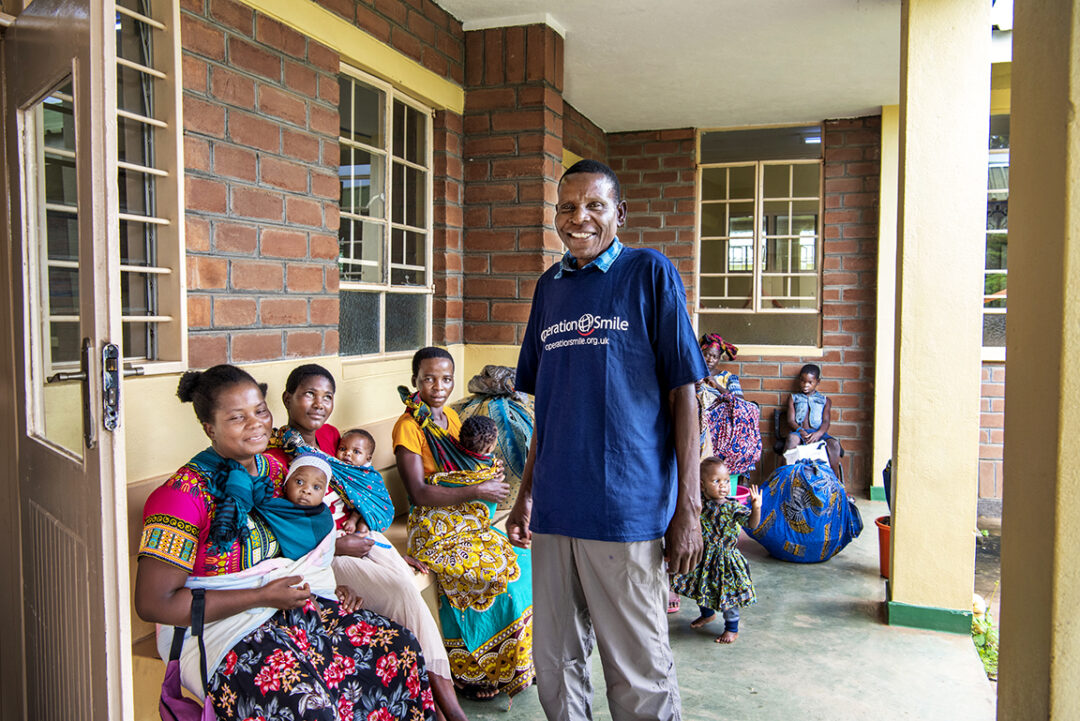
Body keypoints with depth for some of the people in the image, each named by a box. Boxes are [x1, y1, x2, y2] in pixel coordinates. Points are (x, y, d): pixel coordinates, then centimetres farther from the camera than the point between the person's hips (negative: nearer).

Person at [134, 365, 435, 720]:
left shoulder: (274, 469, 7)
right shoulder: (185, 494, -15)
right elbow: (153, 603, -18)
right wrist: (262, 596, -19)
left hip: (287, 606, 7)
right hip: (219, 628, -6)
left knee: (400, 649, -9)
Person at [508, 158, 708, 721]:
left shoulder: (649, 273, -3)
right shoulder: (549, 286, 12)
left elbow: (682, 393, -6)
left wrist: (688, 507, -10)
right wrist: (526, 494, 16)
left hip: (628, 505, -5)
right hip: (555, 506, 5)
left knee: (639, 672, 7)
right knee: (555, 663, 15)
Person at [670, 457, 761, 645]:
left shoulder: (732, 507, -16)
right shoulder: (698, 503, -10)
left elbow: (752, 523, -20)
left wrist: (756, 507, -36)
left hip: (726, 559, -4)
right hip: (704, 558, 4)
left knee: (727, 594, 5)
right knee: (703, 588, 21)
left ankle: (732, 628, 26)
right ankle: (707, 613, 50)